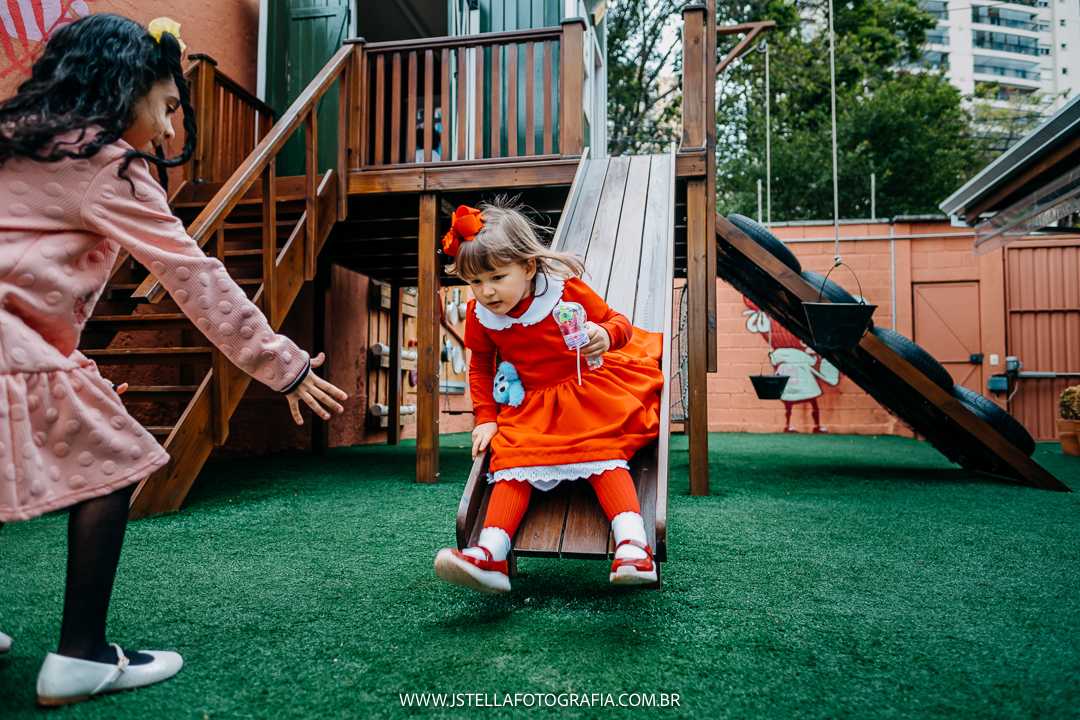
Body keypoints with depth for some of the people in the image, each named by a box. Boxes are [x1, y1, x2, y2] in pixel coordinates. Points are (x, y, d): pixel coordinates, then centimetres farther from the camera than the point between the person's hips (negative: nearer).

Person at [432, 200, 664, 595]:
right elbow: (480, 367, 14)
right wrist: (486, 417, 7)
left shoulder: (566, 289, -15)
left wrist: (605, 336, -32)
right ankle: (489, 556, -21)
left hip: (588, 389, -3)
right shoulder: (479, 315, -4)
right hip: (531, 405, 3)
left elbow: (618, 322, -7)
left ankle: (633, 546, -24)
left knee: (604, 452, -21)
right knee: (511, 462, -14)